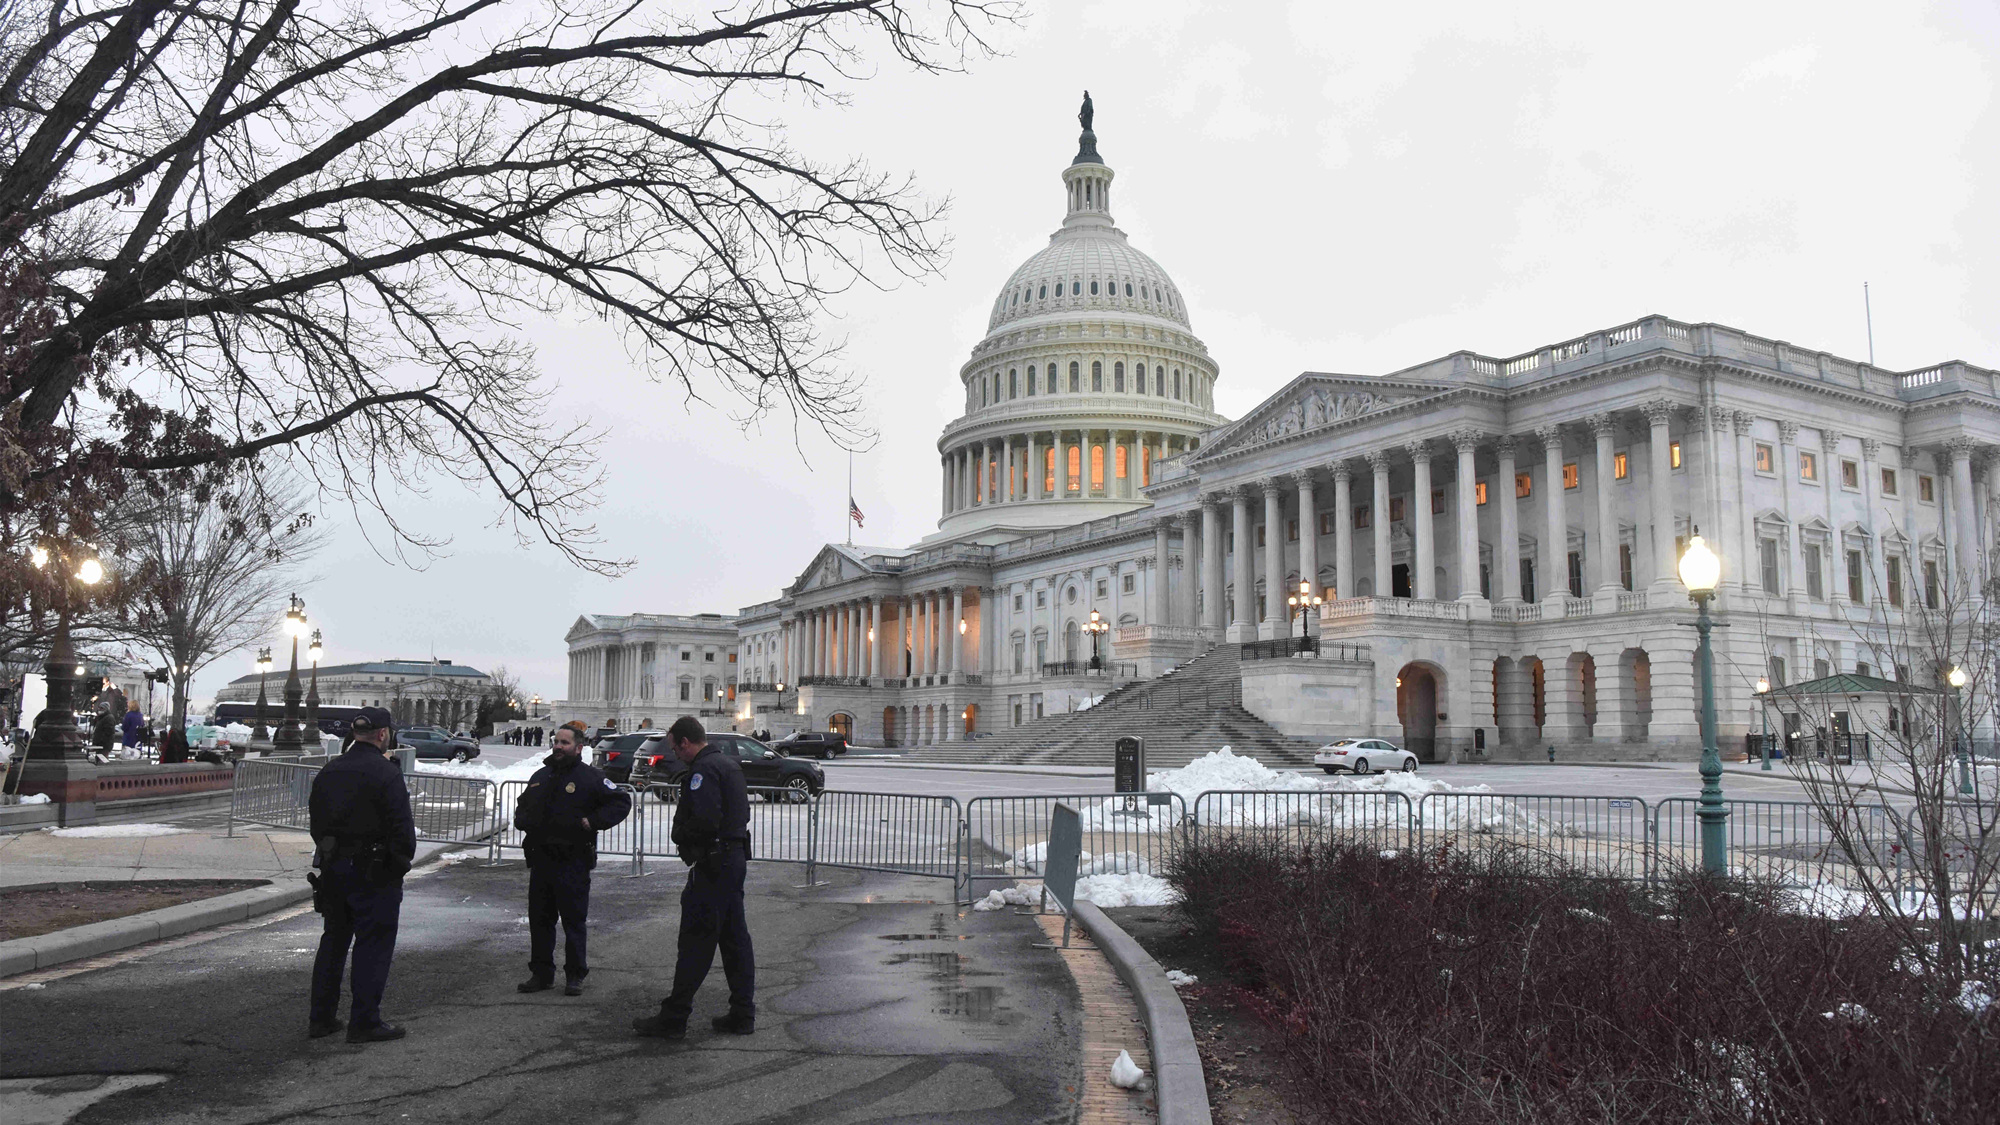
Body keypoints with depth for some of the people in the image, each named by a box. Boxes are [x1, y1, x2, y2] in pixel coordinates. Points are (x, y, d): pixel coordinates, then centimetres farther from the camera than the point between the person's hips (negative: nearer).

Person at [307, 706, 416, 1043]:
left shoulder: (328, 771, 8)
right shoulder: (385, 773, -16)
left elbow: (316, 822, 15)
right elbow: (401, 826, -17)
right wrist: (403, 860, -3)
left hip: (333, 867, 7)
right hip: (373, 872, -7)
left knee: (333, 940, 17)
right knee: (373, 944, 0)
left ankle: (321, 1018, 22)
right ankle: (364, 1022, 2)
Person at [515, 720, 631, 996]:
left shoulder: (590, 777, -4)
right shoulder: (540, 776, 16)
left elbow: (621, 802, -6)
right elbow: (522, 805, 32)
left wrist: (592, 822, -15)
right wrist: (522, 820, 10)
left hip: (572, 862, -6)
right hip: (540, 859, 6)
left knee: (574, 921, 0)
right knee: (539, 919, 11)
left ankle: (575, 976, 10)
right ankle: (541, 973, 22)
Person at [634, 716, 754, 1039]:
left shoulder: (703, 769, -16)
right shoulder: (729, 763, 16)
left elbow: (704, 820, -27)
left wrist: (680, 834, -8)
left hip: (713, 864, -10)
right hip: (735, 857, 10)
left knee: (696, 941, -5)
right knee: (735, 937, 12)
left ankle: (673, 1018, 0)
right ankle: (743, 1015, 17)